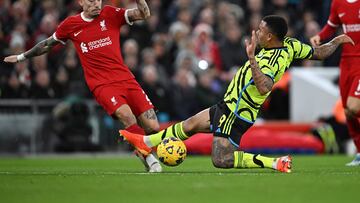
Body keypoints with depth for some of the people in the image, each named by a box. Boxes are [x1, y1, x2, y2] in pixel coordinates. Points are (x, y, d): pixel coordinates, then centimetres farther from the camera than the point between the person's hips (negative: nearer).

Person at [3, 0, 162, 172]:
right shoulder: (71, 24, 7)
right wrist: (22, 57, 34)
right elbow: (48, 44, 24)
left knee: (153, 128, -7)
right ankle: (148, 158, -17)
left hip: (126, 79, 2)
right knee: (127, 116, -30)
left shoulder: (110, 15, 7)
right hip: (101, 85, -2)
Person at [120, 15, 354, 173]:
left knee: (221, 160, -14)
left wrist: (252, 59, -47)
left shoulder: (271, 62, -31)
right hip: (229, 105, 10)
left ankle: (275, 163, -13)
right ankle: (147, 143, 32)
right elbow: (318, 53, 4)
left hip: (237, 115, -10)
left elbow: (264, 87, -48)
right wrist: (337, 41, 19)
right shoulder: (290, 45, -6)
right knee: (189, 125, 19)